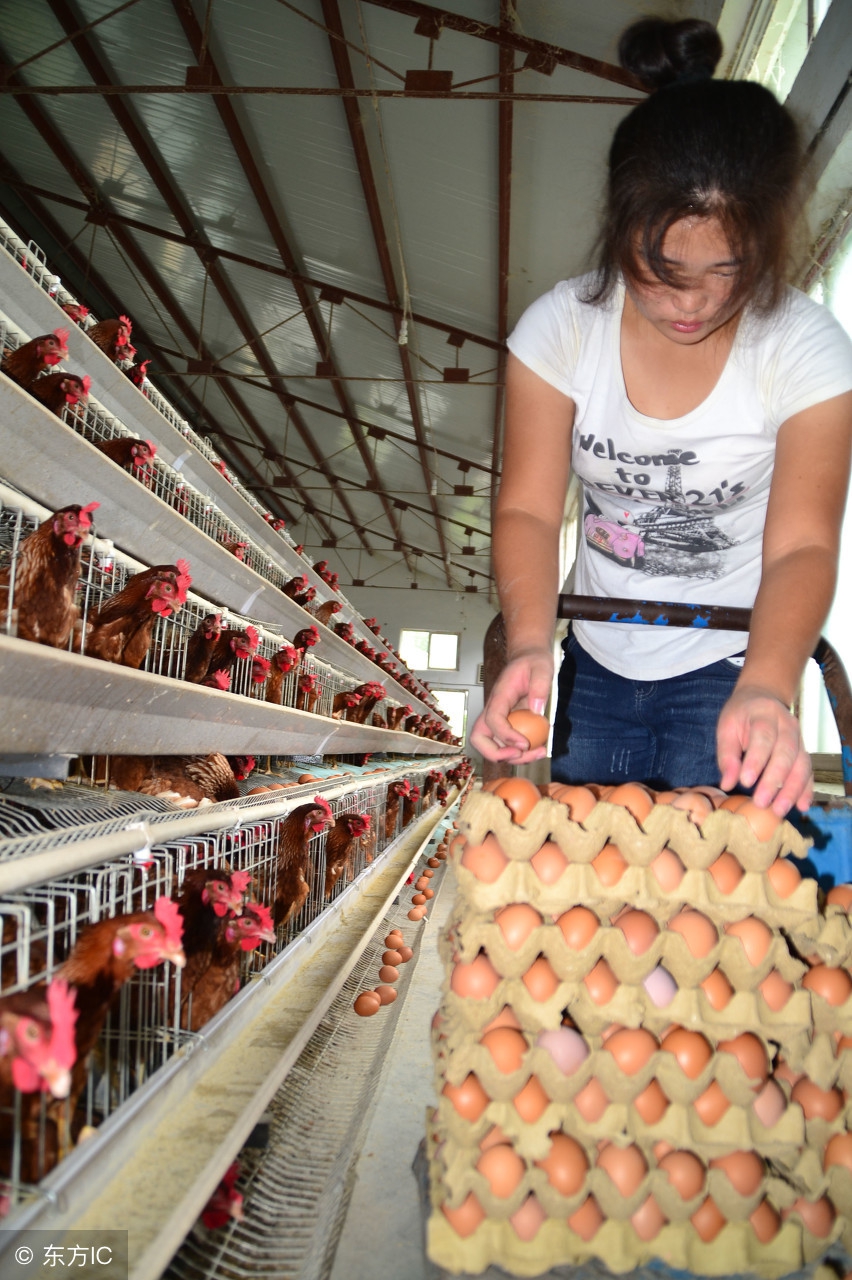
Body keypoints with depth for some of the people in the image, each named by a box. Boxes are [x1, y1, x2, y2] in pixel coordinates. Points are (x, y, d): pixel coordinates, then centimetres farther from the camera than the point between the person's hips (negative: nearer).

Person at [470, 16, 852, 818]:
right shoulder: (561, 325, -12)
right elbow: (528, 508, -15)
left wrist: (765, 688, -39)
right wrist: (529, 645, -33)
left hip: (728, 671, -2)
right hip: (594, 666, 3)